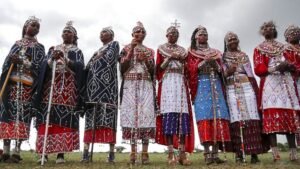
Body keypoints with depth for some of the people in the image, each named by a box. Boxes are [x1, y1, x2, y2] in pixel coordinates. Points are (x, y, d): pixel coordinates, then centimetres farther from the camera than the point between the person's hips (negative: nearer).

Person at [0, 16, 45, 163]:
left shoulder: (39, 47, 13)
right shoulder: (17, 44, 21)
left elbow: (39, 66, -1)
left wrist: (22, 61, -15)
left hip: (27, 85, -2)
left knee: (22, 115, -10)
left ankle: (17, 151, -10)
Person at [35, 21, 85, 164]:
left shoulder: (77, 51, 16)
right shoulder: (53, 49, 23)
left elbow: (80, 66, -3)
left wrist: (64, 58, -17)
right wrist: (52, 59, -12)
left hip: (69, 87, -2)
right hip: (51, 85, 2)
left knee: (65, 119, -11)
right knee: (47, 118, -9)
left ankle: (61, 152, -10)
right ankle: (44, 151, -6)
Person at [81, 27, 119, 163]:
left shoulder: (114, 44, 14)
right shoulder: (98, 50, 30)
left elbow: (110, 59, -4)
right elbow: (88, 67, 22)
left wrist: (97, 58, 8)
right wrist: (98, 56, 7)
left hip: (106, 81, -6)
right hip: (94, 82, 6)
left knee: (107, 112, -14)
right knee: (91, 113, -5)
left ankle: (111, 152, -14)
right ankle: (86, 151, -8)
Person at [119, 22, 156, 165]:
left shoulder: (149, 51, 18)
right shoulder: (126, 49, 13)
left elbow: (153, 71, 10)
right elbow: (122, 68, -2)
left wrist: (145, 60, -7)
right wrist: (131, 50, -5)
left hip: (146, 85, 1)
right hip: (130, 85, -1)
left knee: (146, 114, -10)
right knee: (131, 114, -9)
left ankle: (145, 152, -8)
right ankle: (133, 152, -4)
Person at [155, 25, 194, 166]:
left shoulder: (182, 50, 22)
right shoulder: (161, 49, 14)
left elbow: (187, 70, 17)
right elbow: (158, 69, 4)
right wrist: (170, 57, -5)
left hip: (181, 83, 3)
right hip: (167, 82, -3)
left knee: (183, 115, -8)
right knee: (169, 114, -14)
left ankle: (182, 153, -8)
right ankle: (171, 153, -14)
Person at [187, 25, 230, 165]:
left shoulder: (214, 52, 24)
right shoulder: (192, 53, 13)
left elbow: (221, 70, 15)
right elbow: (191, 69, -2)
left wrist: (214, 62, -4)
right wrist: (205, 61, -11)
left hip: (215, 85, 4)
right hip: (201, 85, -4)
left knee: (218, 115, -9)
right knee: (205, 116, -16)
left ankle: (215, 153, -9)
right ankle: (207, 153, -18)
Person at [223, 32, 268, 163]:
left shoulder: (243, 55, 19)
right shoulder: (223, 57, 14)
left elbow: (251, 74, 13)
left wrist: (256, 90, 4)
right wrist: (228, 72, -16)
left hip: (247, 87, 2)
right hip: (231, 90, -1)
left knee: (251, 117, -8)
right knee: (236, 119, -9)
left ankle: (254, 152, -6)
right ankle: (239, 152, -8)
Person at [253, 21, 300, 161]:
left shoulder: (283, 47, 25)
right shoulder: (259, 49, 13)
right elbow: (258, 69, 0)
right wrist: (276, 68, -16)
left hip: (287, 83, 4)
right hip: (270, 84, -4)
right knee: (272, 116, -18)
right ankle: (275, 153, -23)